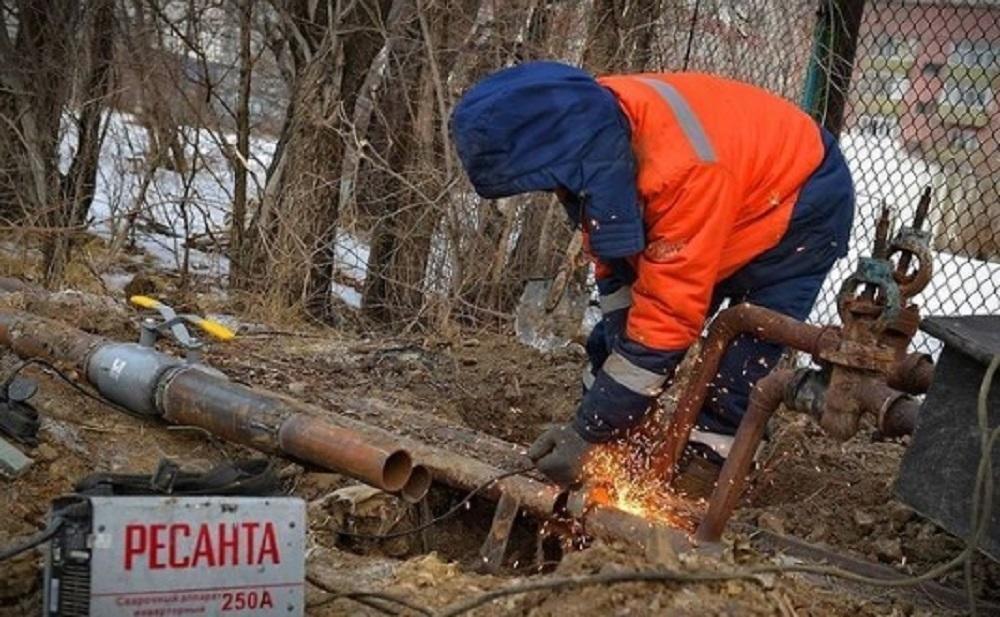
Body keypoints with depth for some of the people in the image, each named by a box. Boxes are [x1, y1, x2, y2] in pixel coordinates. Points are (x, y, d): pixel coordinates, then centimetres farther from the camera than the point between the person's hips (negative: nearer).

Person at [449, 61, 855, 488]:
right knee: (621, 335, 5)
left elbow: (671, 312, -38)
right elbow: (613, 262, -9)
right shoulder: (593, 128, -20)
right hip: (725, 207, 8)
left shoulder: (686, 168, -43)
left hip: (799, 201, -7)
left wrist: (588, 432, -34)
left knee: (737, 372, -17)